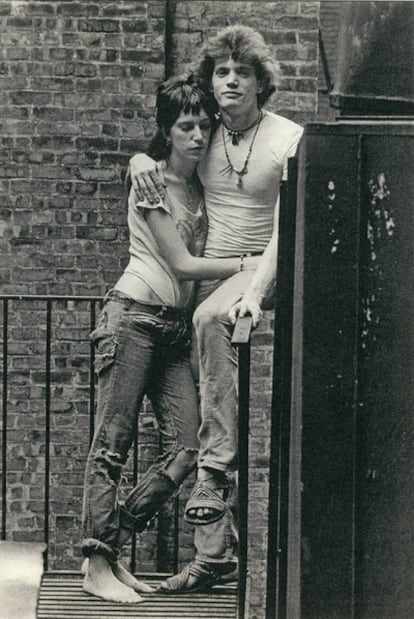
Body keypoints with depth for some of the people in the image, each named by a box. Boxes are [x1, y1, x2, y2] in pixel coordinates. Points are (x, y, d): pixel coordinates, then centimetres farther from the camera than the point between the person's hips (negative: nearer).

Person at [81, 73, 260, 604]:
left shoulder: (198, 186, 17)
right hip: (135, 316, -8)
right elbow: (181, 264, -9)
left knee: (187, 449, -2)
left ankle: (109, 549, 7)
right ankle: (97, 566, -5)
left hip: (176, 327, 8)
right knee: (112, 443, -7)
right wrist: (249, 264, -7)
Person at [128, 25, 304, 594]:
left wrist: (256, 290, -28)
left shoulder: (288, 139, -7)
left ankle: (216, 469, -40)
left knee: (211, 320, -39)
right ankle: (215, 552, 5)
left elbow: (285, 227, -14)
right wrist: (139, 158, 1)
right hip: (208, 274, 6)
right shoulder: (207, 136, 8)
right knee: (202, 408, 1)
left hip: (263, 270, -5)